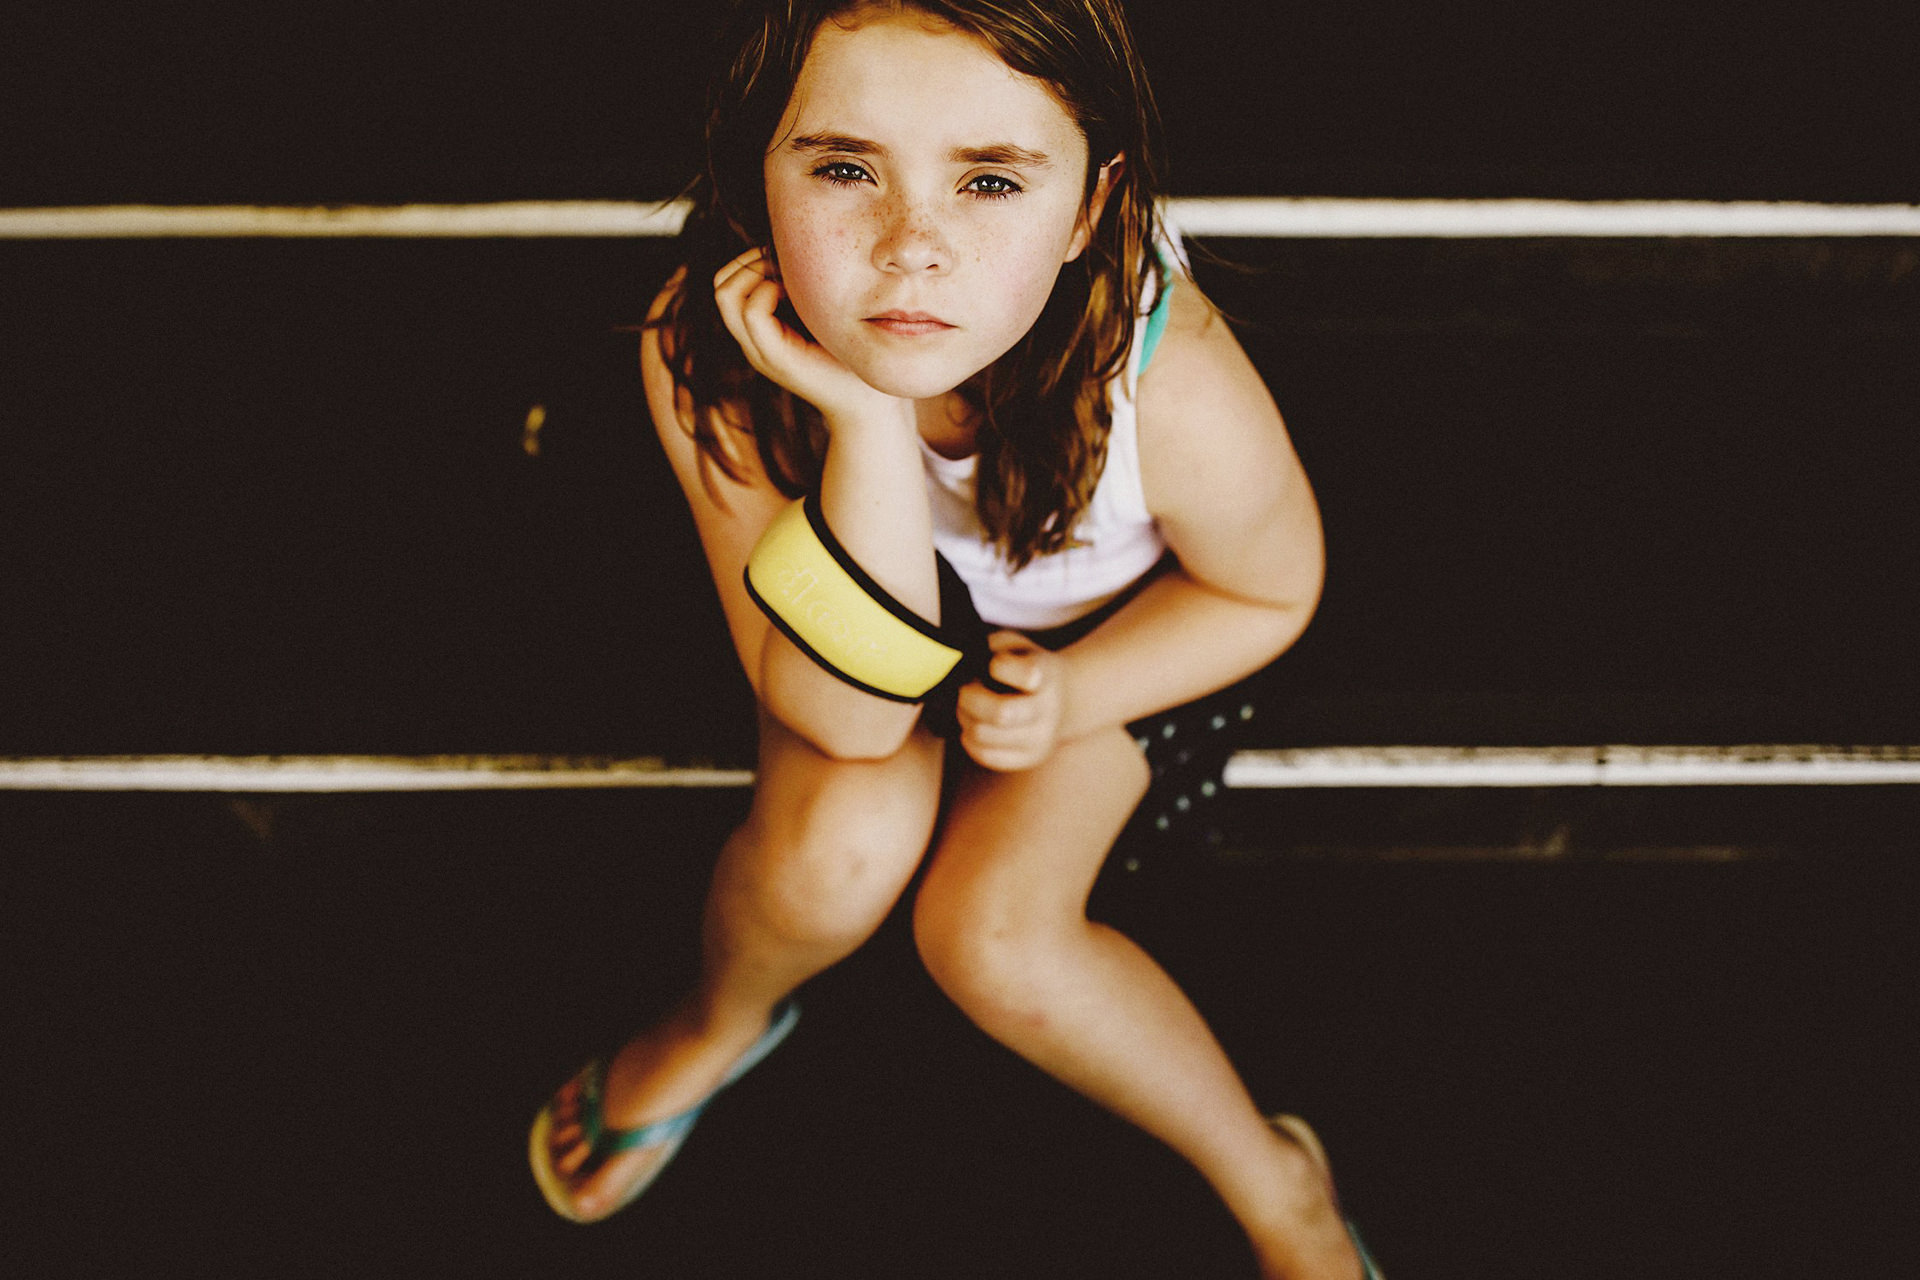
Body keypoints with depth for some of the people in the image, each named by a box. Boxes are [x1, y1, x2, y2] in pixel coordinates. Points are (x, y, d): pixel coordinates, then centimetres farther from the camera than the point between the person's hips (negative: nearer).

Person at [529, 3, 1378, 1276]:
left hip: (1104, 631, -1)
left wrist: (1069, 694, -26)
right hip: (873, 618, 1)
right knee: (838, 844, -27)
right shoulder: (709, 356, -35)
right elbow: (846, 719, -35)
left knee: (992, 937, -22)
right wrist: (868, 424, -48)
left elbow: (1267, 594, -12)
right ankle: (721, 1022, 10)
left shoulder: (1173, 396, -37)